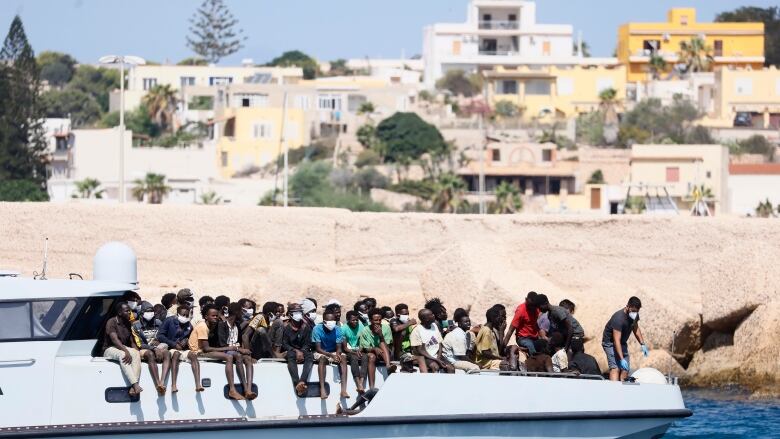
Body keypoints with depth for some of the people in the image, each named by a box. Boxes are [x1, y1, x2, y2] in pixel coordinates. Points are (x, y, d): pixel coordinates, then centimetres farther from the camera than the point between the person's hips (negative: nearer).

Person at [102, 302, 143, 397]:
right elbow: (114, 340, -20)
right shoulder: (112, 322, -7)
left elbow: (132, 342, 13)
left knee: (136, 354, -27)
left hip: (123, 348, 6)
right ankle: (135, 385, -54)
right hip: (110, 349, -6)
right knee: (122, 355, -40)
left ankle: (133, 388, -44)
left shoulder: (127, 324, 16)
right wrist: (126, 352, -33)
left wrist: (136, 351, -9)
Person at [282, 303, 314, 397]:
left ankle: (301, 382, -53)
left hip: (303, 351, 2)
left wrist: (301, 352, -14)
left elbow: (308, 343, 5)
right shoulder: (286, 327, 2)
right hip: (291, 350, -2)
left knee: (310, 357, -33)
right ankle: (297, 384, -57)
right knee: (291, 355, -39)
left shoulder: (306, 327, 8)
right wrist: (296, 351, -17)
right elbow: (284, 344, -3)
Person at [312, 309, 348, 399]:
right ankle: (322, 389, -44)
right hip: (320, 353, -3)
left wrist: (337, 354, -33)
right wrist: (331, 355, -33)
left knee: (343, 357, -27)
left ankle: (343, 389, -35)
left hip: (333, 353, 3)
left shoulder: (337, 329, -9)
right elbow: (318, 348, -19)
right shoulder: (317, 329, -18)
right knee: (322, 358, -36)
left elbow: (339, 348, -9)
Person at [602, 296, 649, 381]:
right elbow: (616, 341, -35)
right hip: (610, 343, -8)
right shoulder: (619, 318, -32)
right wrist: (622, 359, -40)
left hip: (622, 343, 8)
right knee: (615, 368, -24)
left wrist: (643, 344, 9)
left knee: (625, 369, 2)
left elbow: (635, 328, 16)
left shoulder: (634, 315, -7)